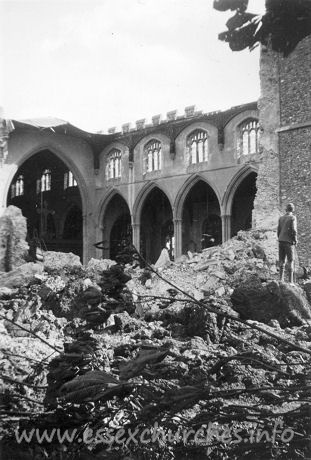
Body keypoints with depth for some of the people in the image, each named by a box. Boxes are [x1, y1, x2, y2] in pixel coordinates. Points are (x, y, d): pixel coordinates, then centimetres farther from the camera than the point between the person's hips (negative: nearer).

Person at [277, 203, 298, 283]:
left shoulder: (281, 218, 10)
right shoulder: (293, 218, -6)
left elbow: (278, 230, 11)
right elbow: (294, 230, -13)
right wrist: (295, 240, -2)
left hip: (281, 241, 5)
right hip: (289, 241, -5)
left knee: (282, 260, 8)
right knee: (290, 261, 0)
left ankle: (281, 279, 7)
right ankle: (291, 280, -1)